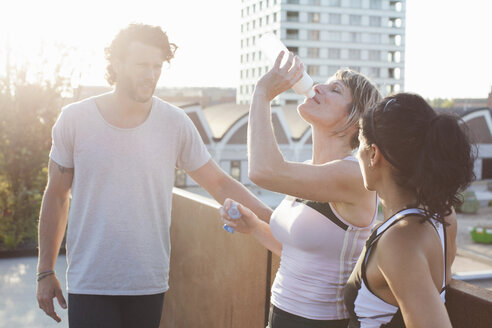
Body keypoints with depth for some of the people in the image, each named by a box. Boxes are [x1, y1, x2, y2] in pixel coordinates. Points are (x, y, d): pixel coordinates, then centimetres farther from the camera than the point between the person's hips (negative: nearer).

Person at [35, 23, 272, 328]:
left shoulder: (175, 122, -2)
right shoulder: (75, 119, -4)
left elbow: (220, 183, 3)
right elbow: (56, 196, 5)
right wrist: (46, 272, 6)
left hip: (150, 285, 1)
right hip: (89, 285, -1)